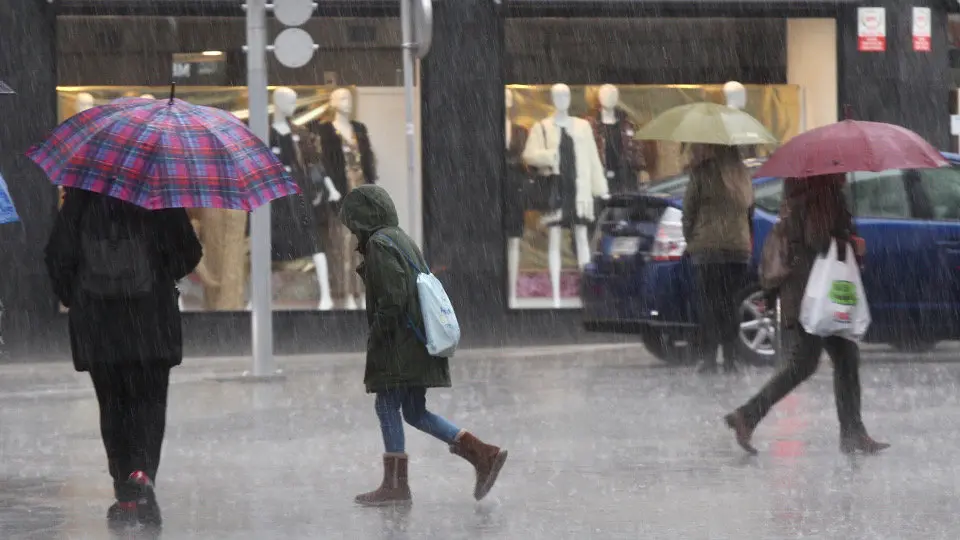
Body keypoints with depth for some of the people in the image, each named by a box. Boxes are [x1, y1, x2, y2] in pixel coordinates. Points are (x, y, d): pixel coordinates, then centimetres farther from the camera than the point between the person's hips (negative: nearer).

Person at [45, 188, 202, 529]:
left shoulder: (81, 198, -4)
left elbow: (58, 256, -3)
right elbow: (188, 252, -7)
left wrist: (71, 297, 13)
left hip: (95, 320, 1)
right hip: (152, 322, -1)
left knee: (113, 404, 11)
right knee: (149, 400, 7)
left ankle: (126, 496, 9)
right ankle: (142, 472, -19)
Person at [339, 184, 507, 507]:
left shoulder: (379, 244, -10)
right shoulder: (402, 240, 19)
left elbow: (392, 296, -20)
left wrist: (376, 339, -16)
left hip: (398, 344, -10)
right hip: (418, 344, 10)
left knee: (387, 406, -3)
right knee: (415, 413, 12)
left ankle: (395, 486, -2)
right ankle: (483, 455, 7)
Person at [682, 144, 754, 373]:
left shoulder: (703, 173, -6)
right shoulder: (742, 175, 12)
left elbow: (689, 210, -3)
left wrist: (690, 241, 10)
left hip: (709, 249, -5)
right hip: (739, 249, 5)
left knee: (709, 305, -3)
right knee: (731, 305, 8)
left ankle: (709, 358, -7)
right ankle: (730, 359, 6)